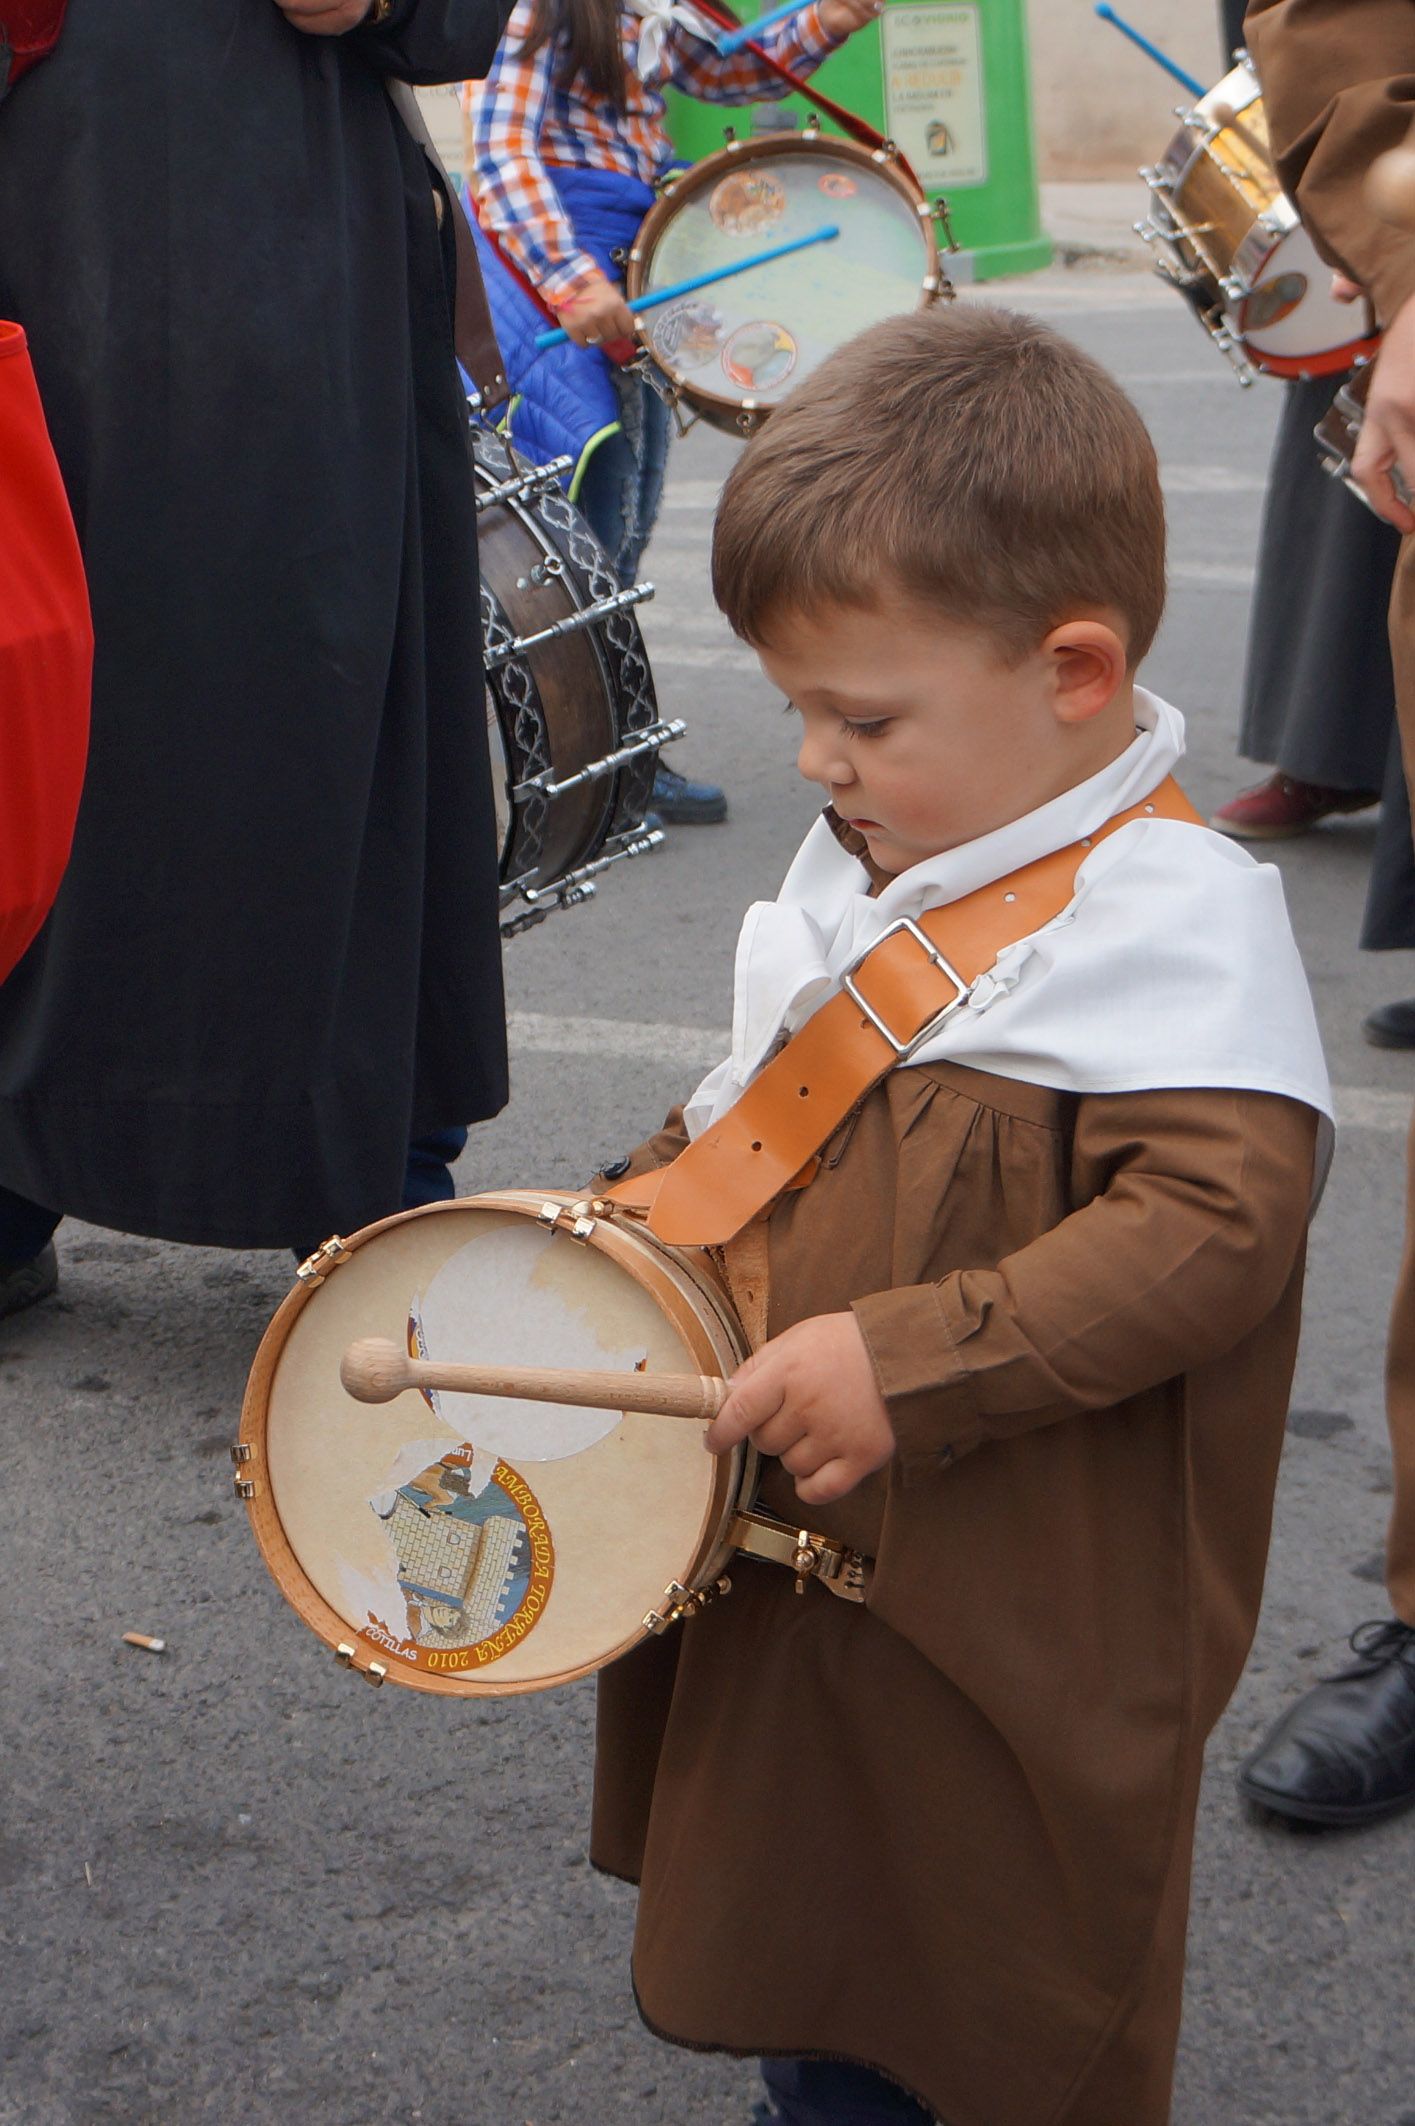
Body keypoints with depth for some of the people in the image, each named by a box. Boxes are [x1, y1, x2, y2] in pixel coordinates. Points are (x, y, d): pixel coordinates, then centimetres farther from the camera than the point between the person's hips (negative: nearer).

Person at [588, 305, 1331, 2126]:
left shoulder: (1173, 920, -21)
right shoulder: (869, 864, 7)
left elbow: (1215, 1223, -29)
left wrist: (909, 1363, -32)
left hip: (1004, 1661, -8)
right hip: (793, 1570, 8)